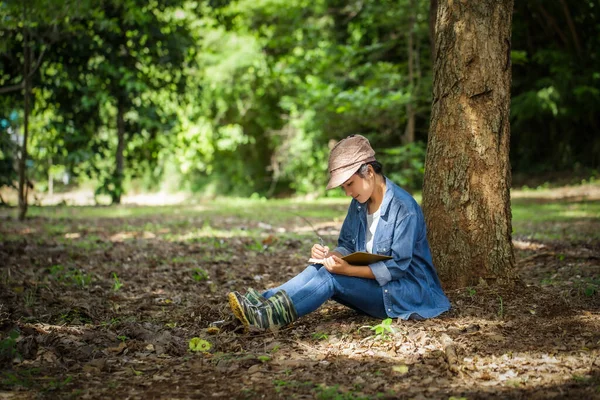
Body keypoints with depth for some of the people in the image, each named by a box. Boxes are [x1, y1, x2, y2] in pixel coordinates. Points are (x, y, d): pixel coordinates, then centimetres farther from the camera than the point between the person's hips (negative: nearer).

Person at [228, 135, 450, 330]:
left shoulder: (404, 208, -18)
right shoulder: (359, 204, 6)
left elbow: (397, 267, -22)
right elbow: (347, 247, 11)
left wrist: (348, 270, -30)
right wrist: (330, 255, -13)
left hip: (409, 291, -7)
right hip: (371, 282, 7)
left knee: (332, 277, -25)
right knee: (319, 269, -15)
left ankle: (272, 315, -34)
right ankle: (264, 303, -30)